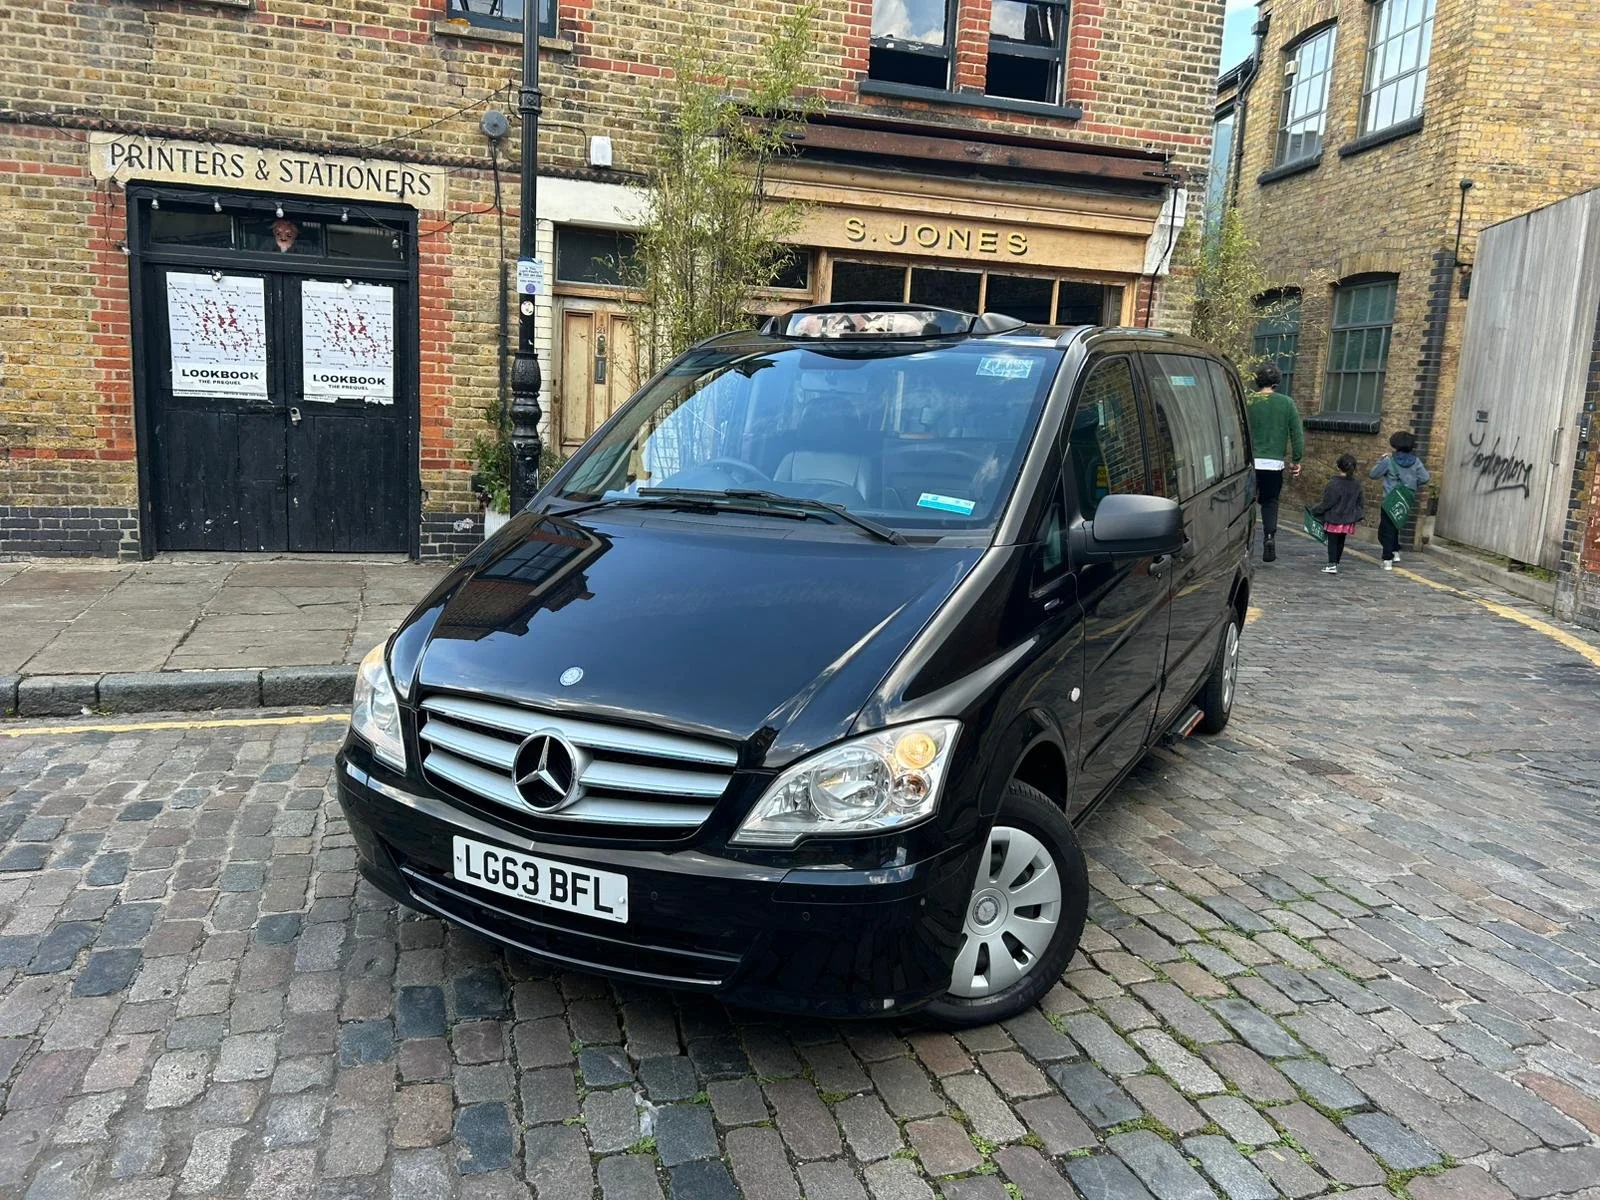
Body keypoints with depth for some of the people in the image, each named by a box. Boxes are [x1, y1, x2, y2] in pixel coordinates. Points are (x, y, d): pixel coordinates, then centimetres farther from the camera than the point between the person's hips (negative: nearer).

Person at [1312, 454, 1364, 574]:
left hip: (1334, 520, -6)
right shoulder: (1356, 485, 3)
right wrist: (1357, 517, 23)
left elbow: (1326, 503, -15)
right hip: (1348, 521, 6)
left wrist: (1315, 510, 0)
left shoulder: (1333, 484, -18)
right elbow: (1359, 503, 12)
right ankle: (1336, 563, 24)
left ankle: (1332, 565, -6)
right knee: (1341, 542, 16)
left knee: (1332, 542, 1)